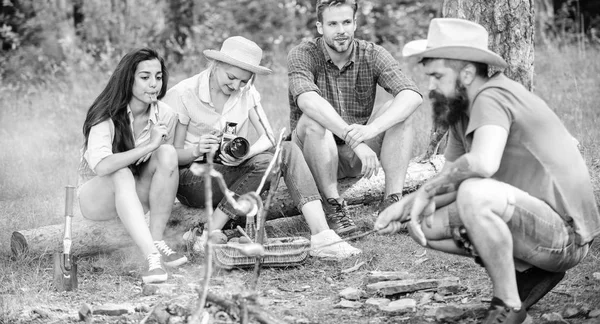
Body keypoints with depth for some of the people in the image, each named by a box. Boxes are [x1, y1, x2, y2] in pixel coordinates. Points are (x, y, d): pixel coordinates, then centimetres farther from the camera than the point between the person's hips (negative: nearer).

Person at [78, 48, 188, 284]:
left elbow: (167, 164, 4)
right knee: (122, 175, -38)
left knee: (167, 153, -23)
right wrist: (148, 146, -37)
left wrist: (157, 152, -17)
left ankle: (157, 241, -24)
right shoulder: (107, 116, -21)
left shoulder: (165, 116, -8)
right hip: (95, 197, -4)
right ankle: (152, 257, -49)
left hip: (137, 196, 4)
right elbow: (101, 166, -38)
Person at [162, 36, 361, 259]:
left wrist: (246, 153, -27)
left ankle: (321, 235, -35)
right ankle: (208, 239, -31)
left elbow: (269, 138, -4)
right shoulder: (182, 94, -11)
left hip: (231, 170, 5)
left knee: (288, 151, -20)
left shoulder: (246, 91, 4)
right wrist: (196, 151, -32)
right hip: (191, 179, -5)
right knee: (264, 163, -29)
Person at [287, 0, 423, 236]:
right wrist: (354, 139, -47)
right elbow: (308, 100, -35)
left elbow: (412, 95, -24)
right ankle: (334, 207, -27)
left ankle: (393, 200, -23)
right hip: (315, 152, -2)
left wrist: (372, 128, -43)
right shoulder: (302, 55, -13)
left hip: (356, 156, 2)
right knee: (313, 119, -32)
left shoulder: (372, 55, -8)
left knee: (398, 112, -19)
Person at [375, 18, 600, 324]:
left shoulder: (492, 97, -20)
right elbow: (449, 181, 14)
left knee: (475, 193, -34)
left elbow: (483, 163, -39)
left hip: (564, 233, -10)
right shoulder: (461, 111, 9)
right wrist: (404, 205, -4)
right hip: (531, 221, 10)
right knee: (425, 226, 5)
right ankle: (527, 273, 9)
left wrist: (426, 191, -24)